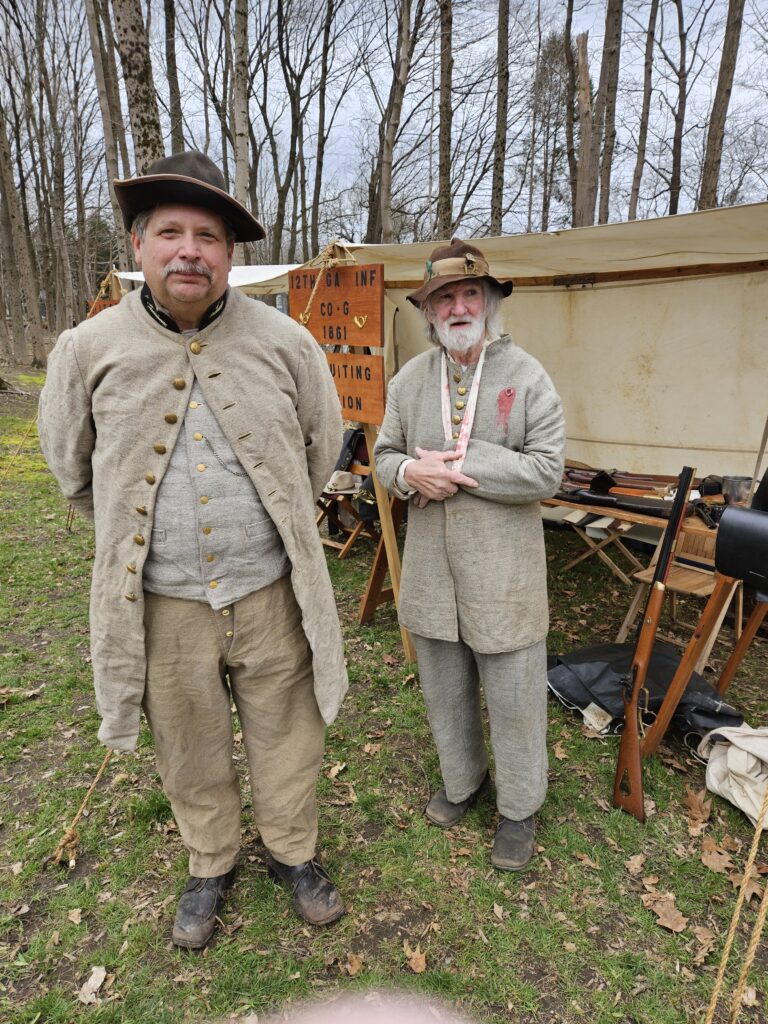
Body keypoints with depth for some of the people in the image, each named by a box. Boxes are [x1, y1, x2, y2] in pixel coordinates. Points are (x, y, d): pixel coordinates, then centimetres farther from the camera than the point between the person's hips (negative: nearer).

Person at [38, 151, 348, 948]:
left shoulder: (284, 341, -6)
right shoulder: (89, 349, -6)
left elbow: (321, 444, 9)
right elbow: (71, 465, 9)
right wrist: (140, 531, 12)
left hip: (268, 593, 0)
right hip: (163, 604, 1)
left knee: (285, 739, 16)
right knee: (190, 753, 19)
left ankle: (293, 854, 45)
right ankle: (210, 866, 48)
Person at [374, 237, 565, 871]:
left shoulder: (527, 376, -6)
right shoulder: (409, 379, 7)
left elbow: (546, 470, -14)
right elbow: (384, 455, 11)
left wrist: (458, 465, -19)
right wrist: (409, 472, -13)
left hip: (503, 571, -4)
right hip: (430, 569, 4)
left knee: (513, 696, 9)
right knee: (445, 689, 19)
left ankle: (519, 807, 33)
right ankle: (462, 782, 44)